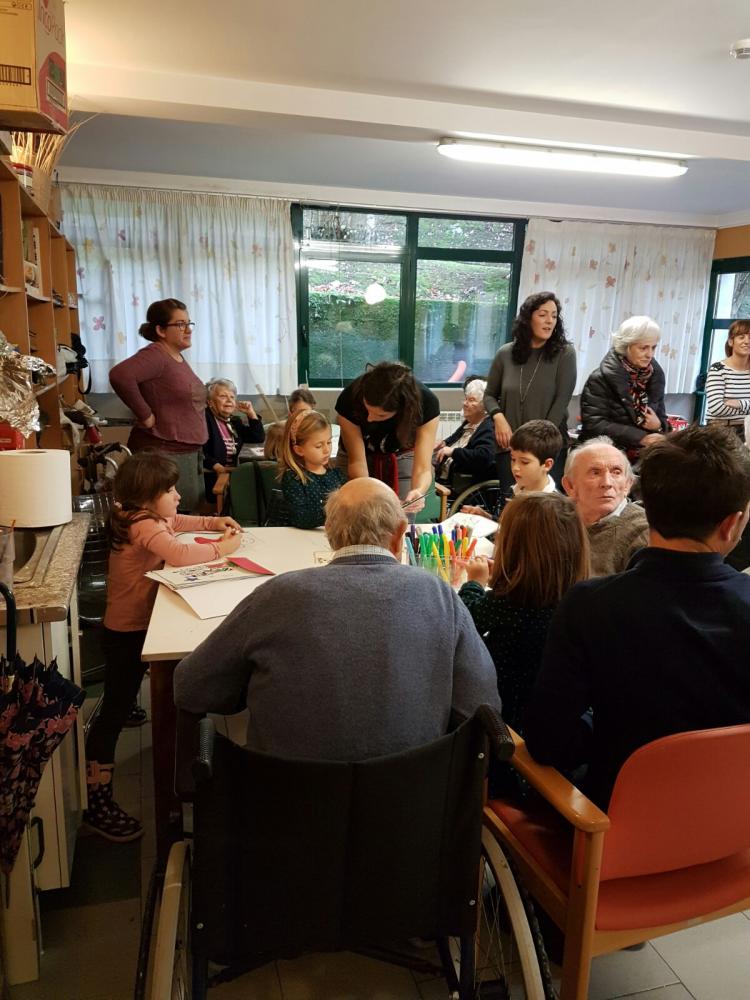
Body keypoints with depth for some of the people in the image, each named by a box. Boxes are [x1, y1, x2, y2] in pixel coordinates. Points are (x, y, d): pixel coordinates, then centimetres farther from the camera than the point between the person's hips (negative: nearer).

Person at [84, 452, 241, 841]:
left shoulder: (148, 517, 6)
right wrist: (222, 547, -24)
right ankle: (96, 802, 2)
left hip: (134, 628, 10)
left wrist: (214, 523, 10)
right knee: (114, 713, -5)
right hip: (126, 633, -10)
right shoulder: (145, 527, -24)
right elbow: (180, 554, -40)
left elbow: (177, 523, 25)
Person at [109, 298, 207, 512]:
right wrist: (146, 416, -23)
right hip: (163, 454, -10)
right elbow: (120, 375, -32)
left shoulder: (178, 358, 14)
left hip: (189, 453, 10)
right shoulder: (154, 356, -14)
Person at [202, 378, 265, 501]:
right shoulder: (204, 418, -4)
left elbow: (259, 438, 17)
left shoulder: (235, 421, 19)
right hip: (210, 477, -7)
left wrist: (251, 413, 8)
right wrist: (219, 468, -25)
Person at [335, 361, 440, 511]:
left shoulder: (426, 403, -32)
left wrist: (418, 491, -54)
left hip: (402, 457, 0)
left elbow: (423, 468, -33)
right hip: (360, 455, 0)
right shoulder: (349, 399, -33)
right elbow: (357, 461, -27)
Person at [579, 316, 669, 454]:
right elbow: (594, 424, -15)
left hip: (644, 457, 5)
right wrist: (640, 437, -20)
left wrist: (659, 426, -9)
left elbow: (661, 418, 14)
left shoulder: (655, 374, 7)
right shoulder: (601, 378, -8)